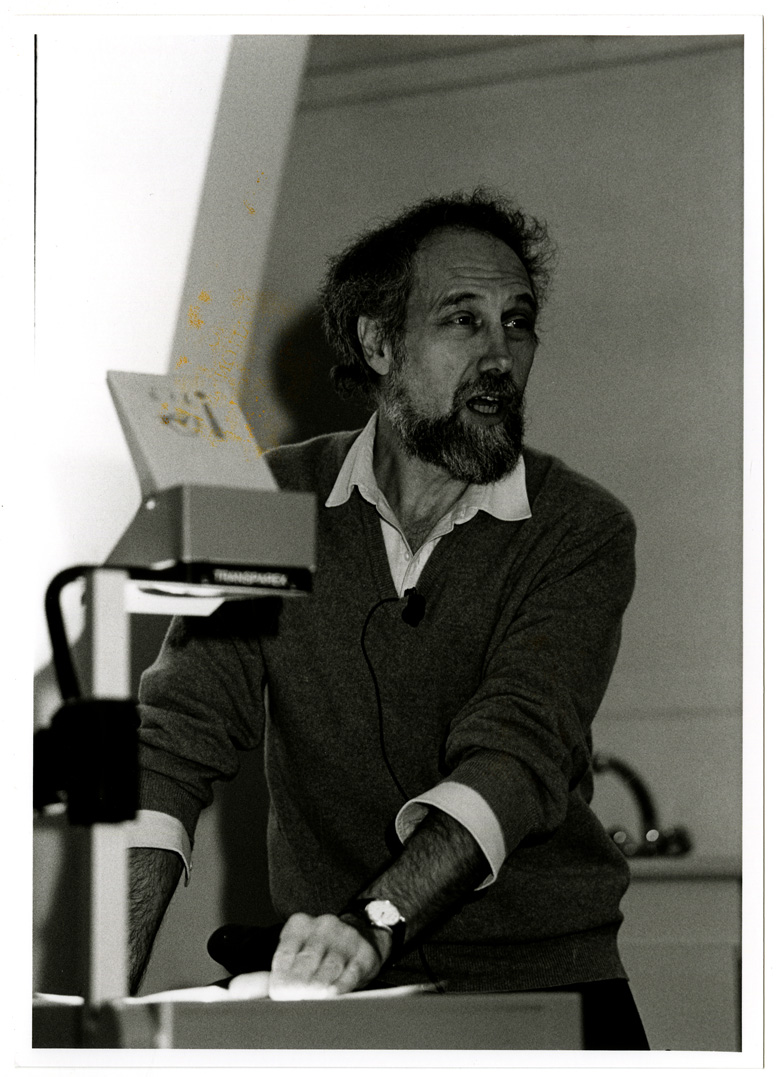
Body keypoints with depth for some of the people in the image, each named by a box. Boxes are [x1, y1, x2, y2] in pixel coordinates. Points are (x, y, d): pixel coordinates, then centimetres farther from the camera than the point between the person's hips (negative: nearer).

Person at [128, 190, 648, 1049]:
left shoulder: (582, 532, -4)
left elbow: (519, 748, -18)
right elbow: (183, 730, -5)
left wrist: (376, 923, -34)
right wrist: (108, 984, -19)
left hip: (538, 979, -1)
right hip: (329, 1003, 1)